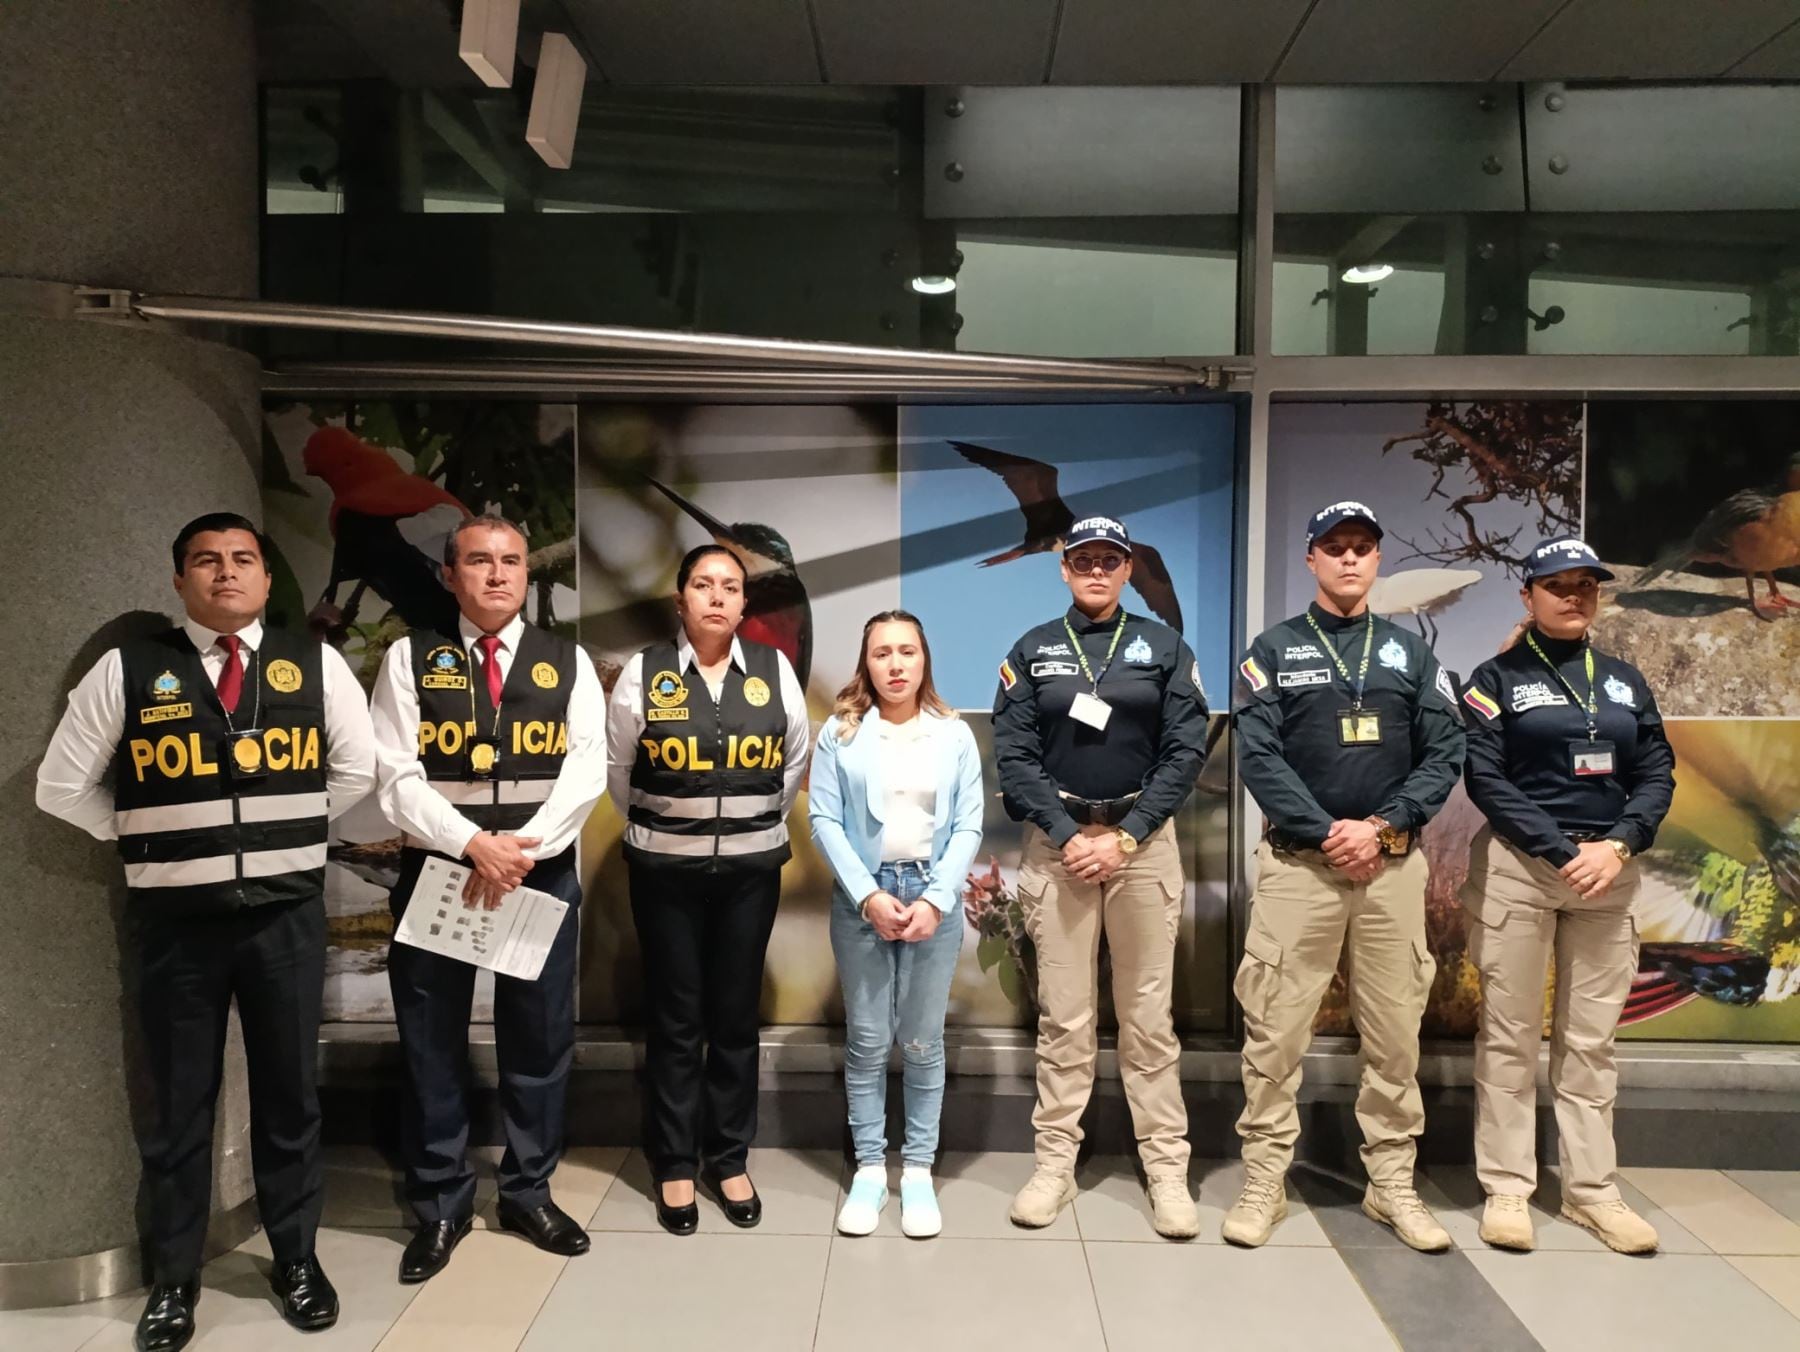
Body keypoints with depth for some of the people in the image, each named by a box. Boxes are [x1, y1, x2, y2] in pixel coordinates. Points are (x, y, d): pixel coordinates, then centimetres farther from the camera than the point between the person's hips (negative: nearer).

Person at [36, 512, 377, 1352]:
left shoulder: (314, 665, 2)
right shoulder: (127, 670, -1)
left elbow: (357, 770, 9)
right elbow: (63, 785, 5)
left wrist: (288, 834, 7)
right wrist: (153, 840, 3)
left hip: (286, 910, 1)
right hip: (173, 916, -1)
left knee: (289, 1092, 11)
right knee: (178, 1100, 10)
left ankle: (295, 1258, 28)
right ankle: (173, 1278, 26)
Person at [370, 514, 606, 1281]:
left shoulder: (568, 662, 5)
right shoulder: (410, 659, 1)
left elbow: (587, 769, -4)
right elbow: (395, 777, -7)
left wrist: (523, 848, -16)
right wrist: (475, 844, -18)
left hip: (544, 872, 1)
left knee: (539, 1041, 9)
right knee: (432, 1046, 7)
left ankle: (529, 1194, 27)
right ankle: (440, 1206, 24)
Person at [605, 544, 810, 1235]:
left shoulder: (774, 669, -1)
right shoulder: (645, 672, -6)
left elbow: (794, 762, 10)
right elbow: (617, 768, 6)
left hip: (751, 867, 2)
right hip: (665, 869, -1)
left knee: (737, 1016, 10)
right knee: (676, 1018, 6)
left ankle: (730, 1159, 25)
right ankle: (675, 1165, 21)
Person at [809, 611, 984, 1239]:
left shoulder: (955, 734, 2)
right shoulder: (840, 732, 0)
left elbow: (969, 826, 0)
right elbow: (823, 819, -4)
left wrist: (935, 899, -10)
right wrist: (868, 896, -12)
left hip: (934, 897, 0)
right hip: (861, 897, 0)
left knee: (923, 1042, 7)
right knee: (866, 1041, 7)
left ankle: (919, 1170, 19)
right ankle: (869, 1168, 19)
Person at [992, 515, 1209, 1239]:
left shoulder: (1164, 646, 7)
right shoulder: (1032, 650, 7)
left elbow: (1186, 750, 0)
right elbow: (1013, 755, 0)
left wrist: (1126, 837, -9)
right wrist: (1069, 835, -11)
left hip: (1143, 839, 0)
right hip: (1056, 840, 0)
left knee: (1148, 1015, 3)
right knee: (1062, 1015, 4)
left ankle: (1166, 1168, 12)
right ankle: (1055, 1163, 13)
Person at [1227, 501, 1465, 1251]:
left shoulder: (1411, 653, 12)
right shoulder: (1275, 649, 4)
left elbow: (1443, 755, 4)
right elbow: (1258, 757, -5)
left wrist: (1381, 826, -9)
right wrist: (1326, 833, -14)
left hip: (1394, 863, 3)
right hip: (1298, 860, -2)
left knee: (1395, 1031, 8)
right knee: (1276, 1029, -2)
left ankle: (1392, 1183, 21)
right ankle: (1264, 1181, 10)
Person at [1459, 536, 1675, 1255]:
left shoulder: (1624, 679, 13)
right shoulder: (1497, 678, 1)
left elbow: (1657, 773, 8)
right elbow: (1486, 780, -8)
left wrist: (1619, 845, -9)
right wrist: (1565, 852, -15)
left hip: (1610, 867, 4)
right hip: (1518, 868, -4)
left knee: (1591, 1040, 9)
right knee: (1510, 1036, 1)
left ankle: (1592, 1191, 19)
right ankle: (1507, 1190, 10)